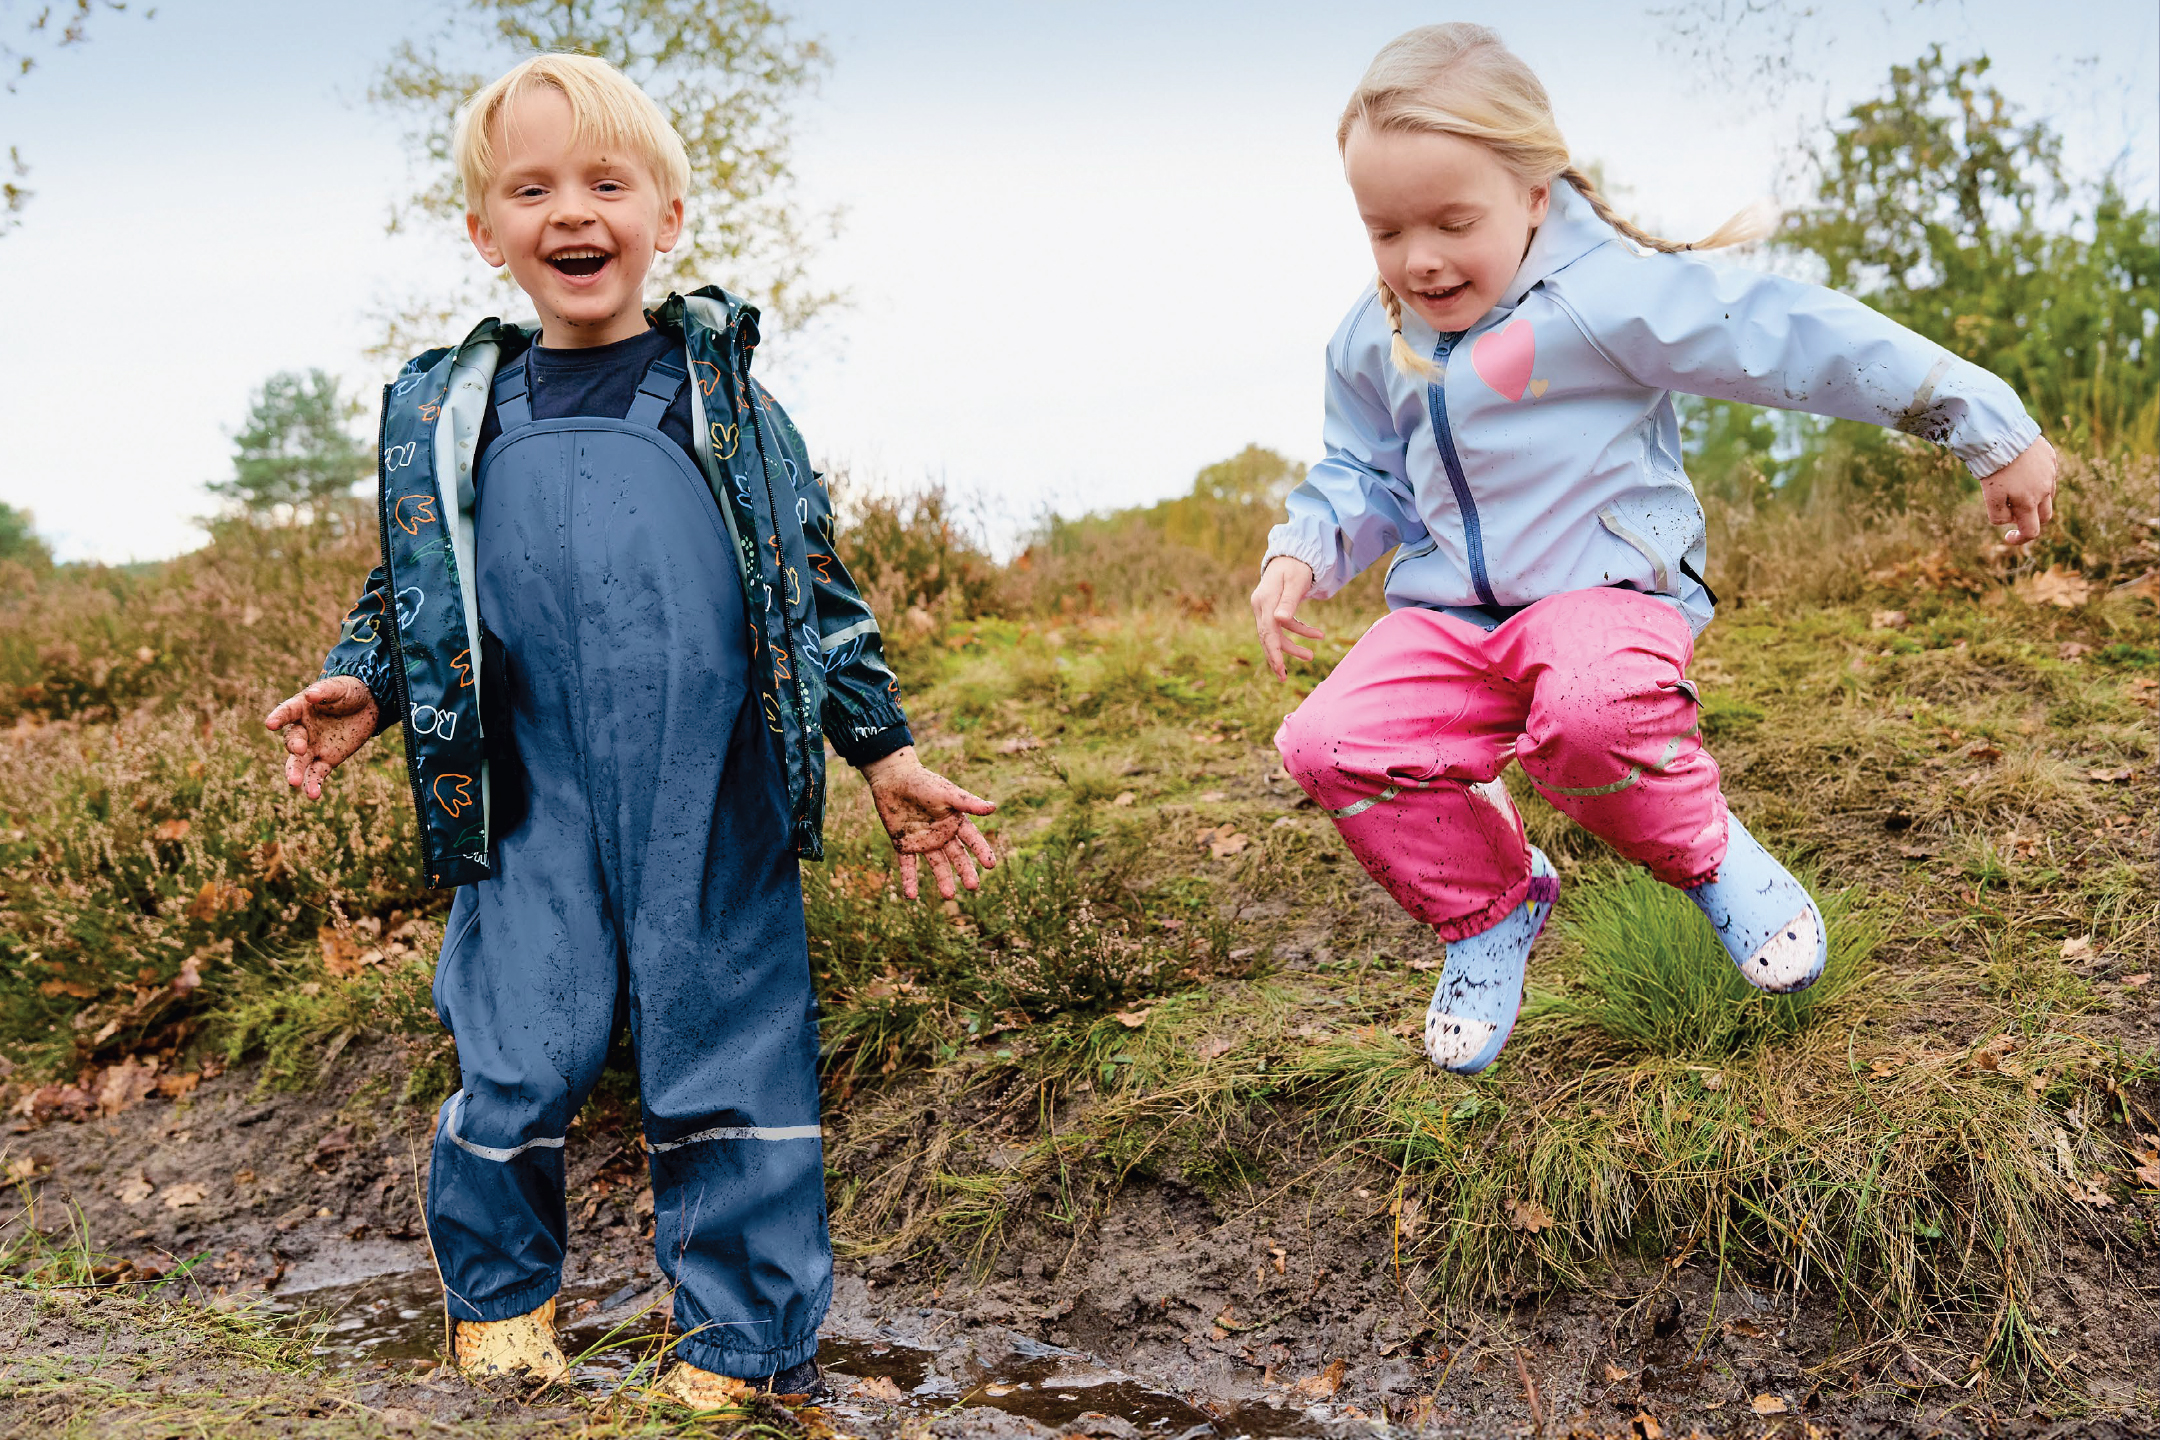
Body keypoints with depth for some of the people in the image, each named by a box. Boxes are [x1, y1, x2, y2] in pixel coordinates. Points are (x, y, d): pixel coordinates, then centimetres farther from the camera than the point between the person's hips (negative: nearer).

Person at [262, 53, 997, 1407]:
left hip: (716, 813, -1)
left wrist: (887, 749, 5)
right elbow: (409, 594, 19)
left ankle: (746, 1338, 19)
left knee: (733, 1064, 3)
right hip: (536, 818, 1)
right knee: (514, 1067, 2)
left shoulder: (725, 401, 7)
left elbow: (817, 585, 9)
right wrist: (363, 686, 0)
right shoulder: (446, 417, 10)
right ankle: (502, 1295, 29)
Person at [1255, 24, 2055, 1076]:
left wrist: (1993, 433, -13)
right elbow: (1362, 475, 22)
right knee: (1331, 742, -18)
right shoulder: (1375, 341, 6)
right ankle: (1488, 909, 9)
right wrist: (1301, 555, 0)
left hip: (1604, 588, -5)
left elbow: (1800, 340, -15)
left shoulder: (1609, 291, -15)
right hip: (1450, 614, 6)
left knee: (1590, 712, -39)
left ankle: (1706, 857, -2)